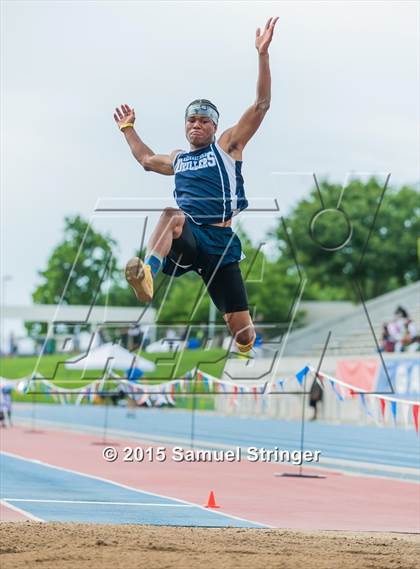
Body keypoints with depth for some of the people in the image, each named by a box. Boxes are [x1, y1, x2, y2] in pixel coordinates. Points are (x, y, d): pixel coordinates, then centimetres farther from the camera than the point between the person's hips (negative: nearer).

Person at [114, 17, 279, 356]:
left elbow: (261, 105, 2)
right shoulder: (178, 159, 27)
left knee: (241, 329, -5)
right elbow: (146, 159, 50)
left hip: (220, 240, -1)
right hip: (185, 238, 2)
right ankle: (147, 276, -64)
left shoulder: (228, 145, 12)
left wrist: (263, 54, -4)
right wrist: (128, 129, 54)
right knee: (172, 213, -38)